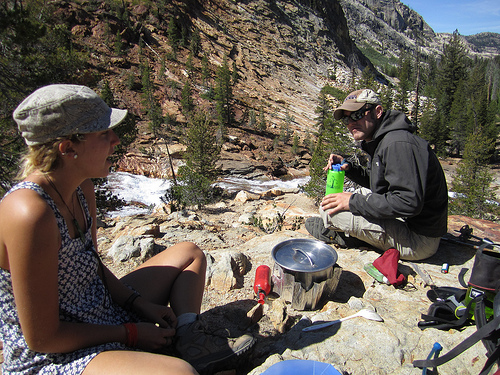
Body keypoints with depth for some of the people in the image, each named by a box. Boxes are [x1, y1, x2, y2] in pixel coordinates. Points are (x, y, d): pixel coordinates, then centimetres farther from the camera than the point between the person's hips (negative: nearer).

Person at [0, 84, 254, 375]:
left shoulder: (83, 189, -1)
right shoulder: (31, 213, -28)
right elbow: (42, 339, -22)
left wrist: (139, 305, -1)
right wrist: (131, 334, -13)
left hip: (105, 314, 9)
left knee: (189, 253, 13)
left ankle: (189, 341, 0)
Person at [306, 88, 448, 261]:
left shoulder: (398, 144, -24)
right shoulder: (379, 141, 9)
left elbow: (408, 203, -31)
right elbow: (373, 181, 20)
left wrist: (353, 201, -24)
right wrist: (349, 167, 2)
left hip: (418, 241, -10)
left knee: (329, 208, -17)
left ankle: (337, 233, 14)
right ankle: (347, 235, 8)